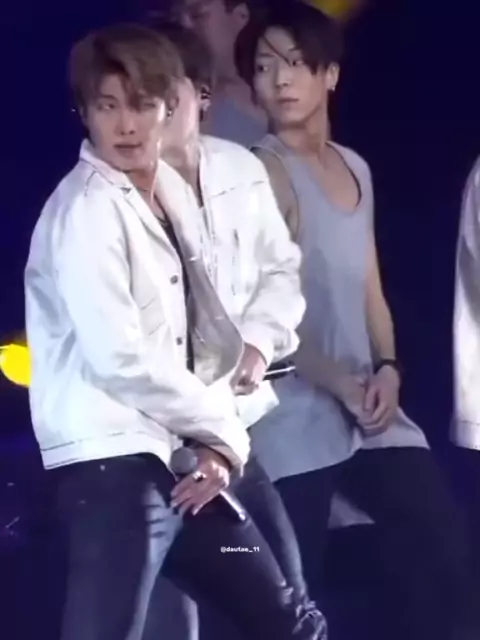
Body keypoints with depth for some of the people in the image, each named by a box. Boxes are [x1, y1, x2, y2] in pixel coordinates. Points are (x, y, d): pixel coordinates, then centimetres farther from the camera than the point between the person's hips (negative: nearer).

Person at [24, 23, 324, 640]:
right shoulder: (86, 209, -13)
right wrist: (222, 427, -8)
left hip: (177, 456, 9)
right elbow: (118, 358, -20)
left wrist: (217, 438, 1)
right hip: (112, 460, -9)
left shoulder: (168, 191, 13)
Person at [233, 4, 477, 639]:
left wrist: (387, 369, 1)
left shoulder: (355, 168, 15)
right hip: (293, 416, -7)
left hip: (366, 408, 7)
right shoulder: (262, 171, -7)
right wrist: (339, 382, -14)